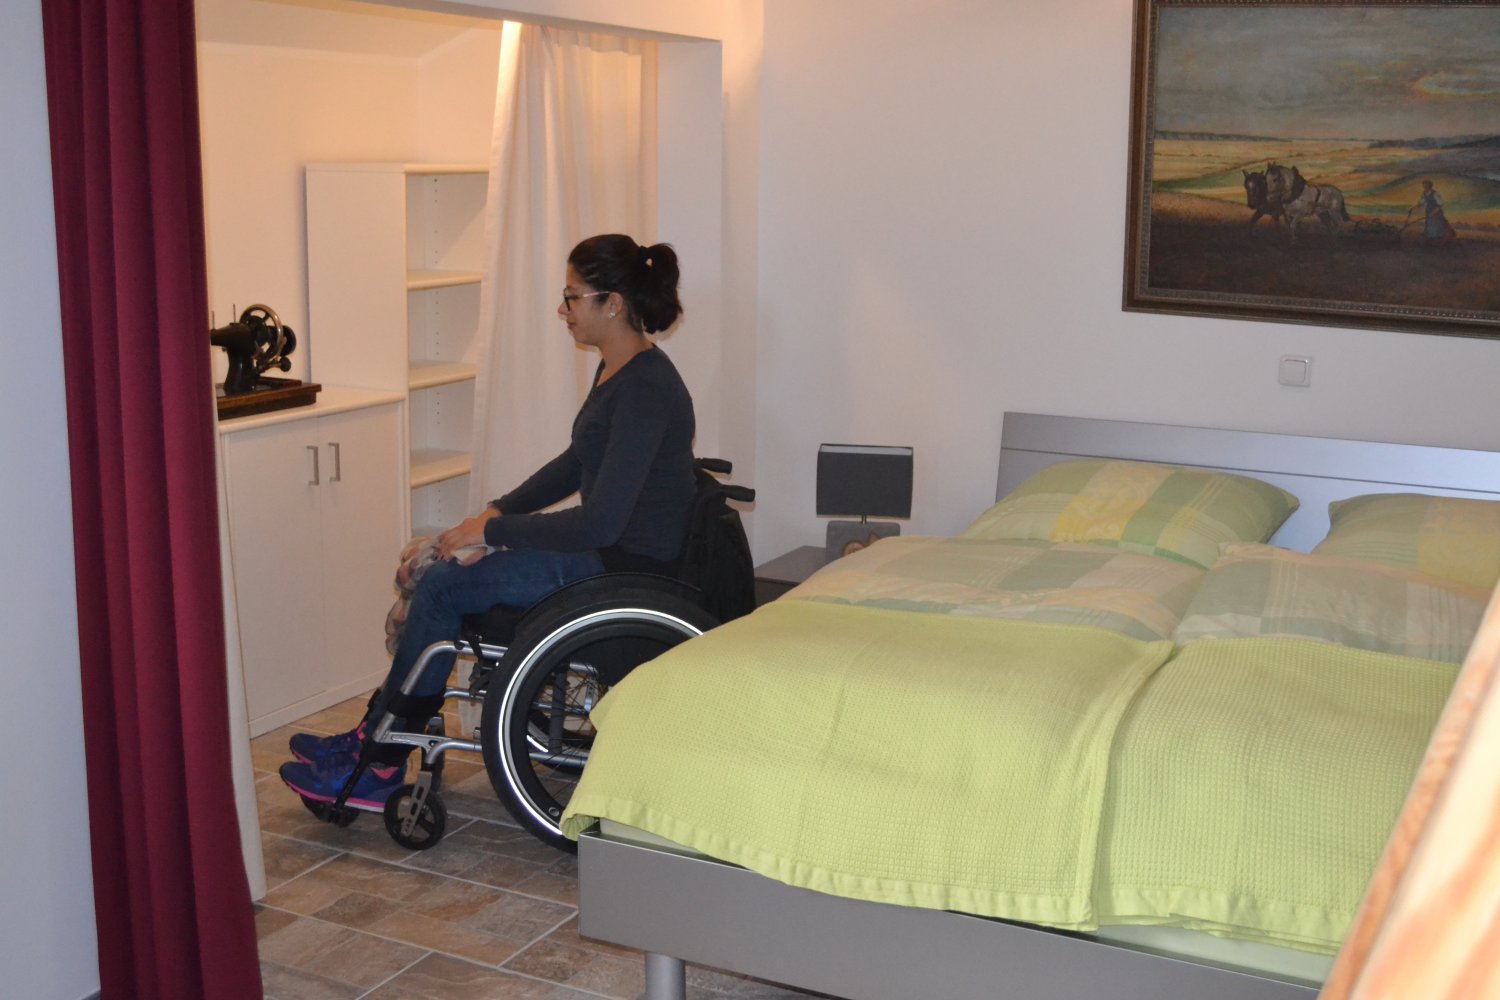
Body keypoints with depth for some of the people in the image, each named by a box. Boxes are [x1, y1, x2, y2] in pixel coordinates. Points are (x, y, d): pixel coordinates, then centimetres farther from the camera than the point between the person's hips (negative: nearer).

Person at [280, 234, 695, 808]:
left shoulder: (645, 389, -23)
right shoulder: (615, 369, 8)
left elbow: (600, 523, -27)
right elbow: (577, 462, 21)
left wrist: (491, 532, -18)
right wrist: (499, 510, 9)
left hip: (628, 563, -10)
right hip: (607, 544, 10)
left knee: (443, 587, -10)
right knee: (436, 571, 4)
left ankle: (378, 764, 4)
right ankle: (373, 737, 11)